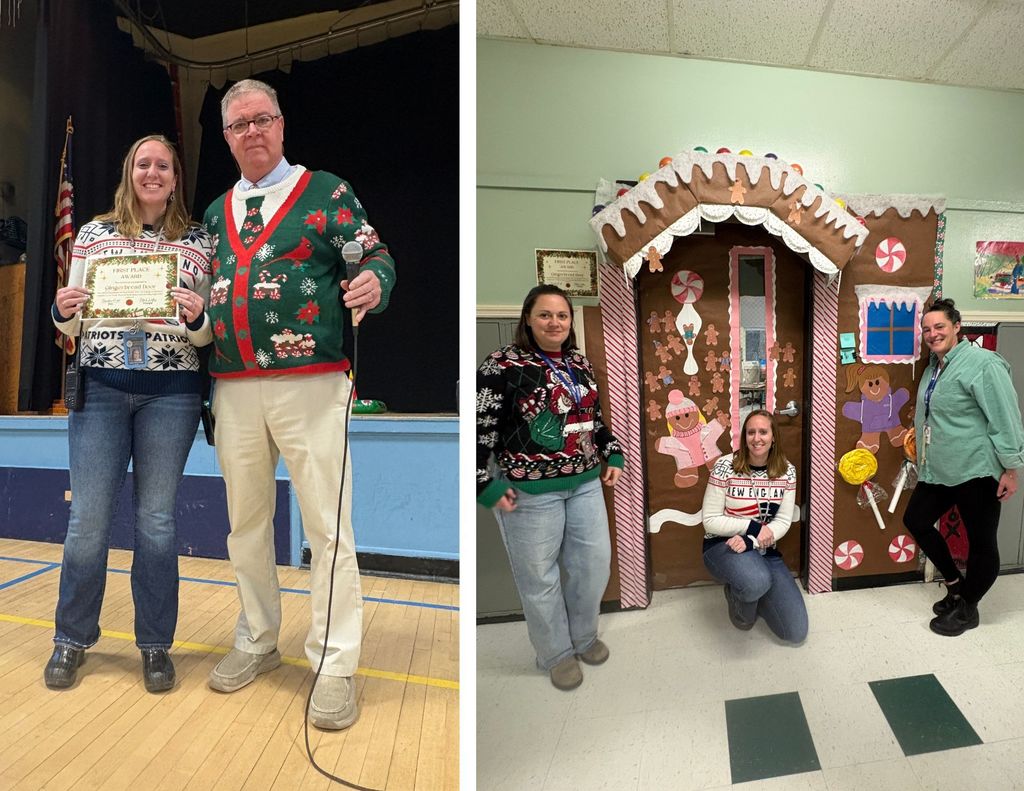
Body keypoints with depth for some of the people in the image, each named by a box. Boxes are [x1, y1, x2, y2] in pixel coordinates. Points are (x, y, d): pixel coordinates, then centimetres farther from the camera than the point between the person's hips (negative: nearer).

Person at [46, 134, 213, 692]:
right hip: (100, 387, 1)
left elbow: (207, 334, 6)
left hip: (171, 392, -1)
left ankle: (155, 644, 20)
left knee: (156, 519, 4)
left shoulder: (198, 242, 8)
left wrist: (196, 318, -15)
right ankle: (72, 638, 26)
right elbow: (74, 326, 13)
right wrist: (62, 311, -8)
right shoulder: (93, 234, 12)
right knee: (88, 518, 3)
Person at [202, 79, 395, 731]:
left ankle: (336, 667, 11)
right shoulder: (216, 211, 21)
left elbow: (374, 256, -3)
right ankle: (257, 643, 34)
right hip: (233, 390, 6)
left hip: (309, 384, -5)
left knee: (328, 526, -4)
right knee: (245, 523, 15)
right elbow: (204, 289, 26)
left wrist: (374, 285, -24)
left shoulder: (326, 191, 6)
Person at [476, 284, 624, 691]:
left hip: (585, 483, 7)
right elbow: (480, 428, -13)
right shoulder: (503, 365, -13)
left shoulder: (580, 363, 9)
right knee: (539, 575, 8)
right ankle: (556, 653, 33)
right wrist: (487, 485, -15)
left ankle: (584, 636, 41)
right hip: (530, 490, -6)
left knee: (595, 562, 16)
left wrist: (612, 456, 14)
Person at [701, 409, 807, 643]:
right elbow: (711, 521, -13)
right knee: (757, 581, -39)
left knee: (796, 632, -1)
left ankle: (750, 593, 25)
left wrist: (751, 542, -22)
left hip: (765, 551, 4)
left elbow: (783, 522, -5)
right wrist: (753, 527, -20)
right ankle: (738, 597, 0)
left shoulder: (787, 471, -3)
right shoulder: (725, 467, -15)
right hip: (722, 546, -4)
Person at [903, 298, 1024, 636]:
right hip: (938, 471, 9)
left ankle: (967, 609, 24)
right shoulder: (934, 366, 10)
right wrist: (920, 442, 23)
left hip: (975, 471, -8)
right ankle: (955, 583, 33)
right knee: (915, 520, 14)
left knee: (981, 543, 7)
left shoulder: (982, 363, -15)